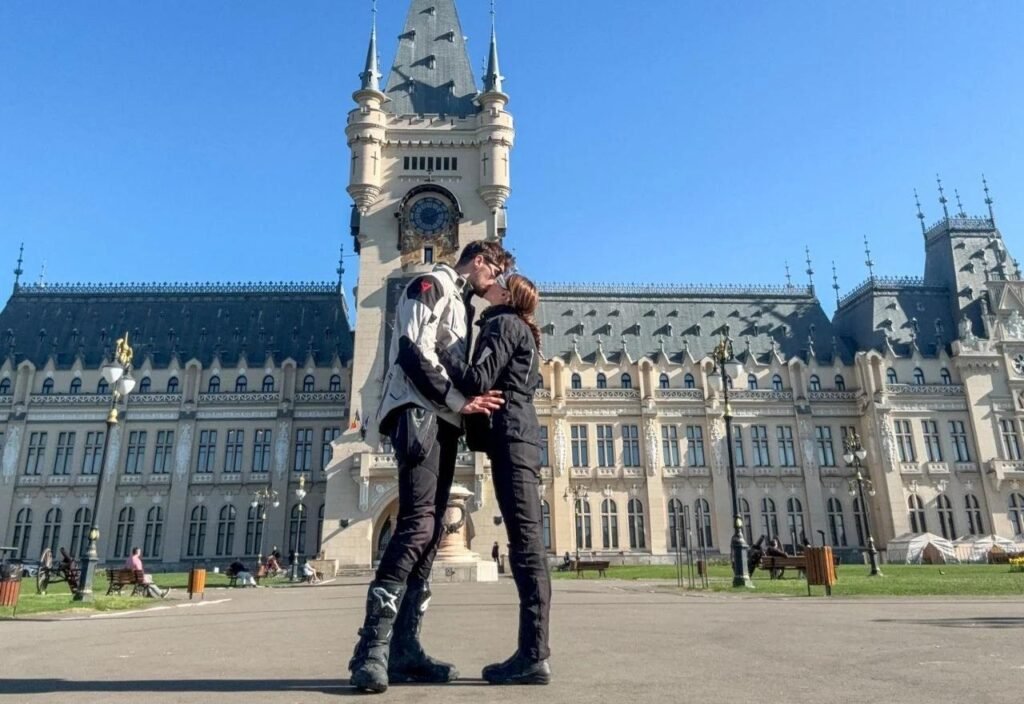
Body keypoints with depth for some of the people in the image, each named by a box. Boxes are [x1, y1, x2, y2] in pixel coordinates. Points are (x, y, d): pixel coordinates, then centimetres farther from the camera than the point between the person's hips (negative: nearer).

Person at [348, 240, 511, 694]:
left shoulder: (458, 304, 29)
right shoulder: (432, 284, 1)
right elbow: (414, 351, -14)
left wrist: (472, 402, 12)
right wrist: (459, 401, -14)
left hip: (442, 422, 10)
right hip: (419, 414, -10)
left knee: (430, 530, 2)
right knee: (417, 523, -19)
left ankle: (403, 649, 3)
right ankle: (373, 647, -17)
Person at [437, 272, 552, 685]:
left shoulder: (503, 323, -1)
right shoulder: (520, 329, 27)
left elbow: (478, 381, -14)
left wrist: (436, 349, -8)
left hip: (510, 440, -10)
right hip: (520, 439, 10)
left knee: (525, 544, -12)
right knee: (527, 545, 4)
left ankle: (533, 657, -11)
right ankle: (533, 653, 6)